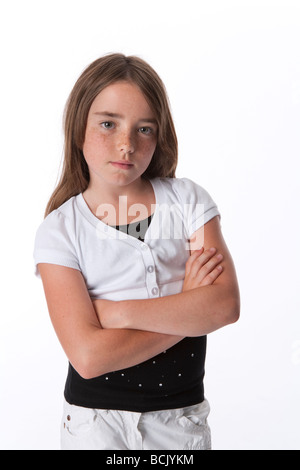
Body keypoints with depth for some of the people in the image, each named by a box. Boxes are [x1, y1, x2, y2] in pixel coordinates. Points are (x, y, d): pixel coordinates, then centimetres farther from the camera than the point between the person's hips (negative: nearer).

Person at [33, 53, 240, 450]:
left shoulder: (187, 200, -6)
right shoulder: (60, 230, -11)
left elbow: (226, 305, -17)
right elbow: (88, 356, -21)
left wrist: (115, 311, -20)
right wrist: (188, 309, -17)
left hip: (181, 414, 2)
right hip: (96, 418, -1)